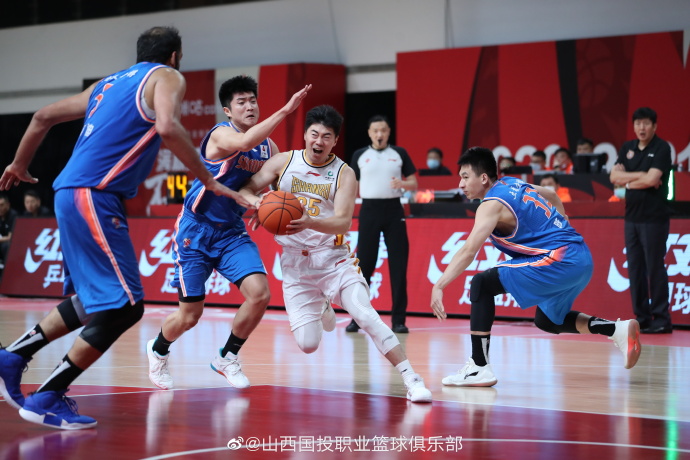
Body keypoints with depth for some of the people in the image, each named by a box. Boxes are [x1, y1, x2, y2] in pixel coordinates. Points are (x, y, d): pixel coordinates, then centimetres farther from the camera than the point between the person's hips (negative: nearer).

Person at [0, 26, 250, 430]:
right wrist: (208, 180, -14)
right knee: (123, 307, -6)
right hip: (95, 198, -9)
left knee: (94, 300, 23)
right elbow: (167, 127, -20)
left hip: (74, 195, 9)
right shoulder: (166, 77, 1)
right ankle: (47, 400, -4)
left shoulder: (109, 84, 24)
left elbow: (44, 116, 27)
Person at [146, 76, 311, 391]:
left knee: (260, 294, -16)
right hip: (196, 231, -6)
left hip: (231, 231, 6)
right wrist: (285, 110, -47)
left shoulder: (268, 146, 3)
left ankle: (227, 358, 7)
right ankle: (158, 350, 33)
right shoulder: (221, 134, -18)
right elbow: (244, 143, -42)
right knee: (190, 315, -2)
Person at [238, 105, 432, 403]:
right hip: (295, 265, 2)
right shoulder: (284, 162, 0)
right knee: (307, 344, -4)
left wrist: (309, 223, -37)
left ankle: (412, 380, -18)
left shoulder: (344, 174, -6)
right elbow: (245, 189, 2)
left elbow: (343, 221, -18)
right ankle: (322, 309, 33)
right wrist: (256, 201, -22)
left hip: (334, 259, -2)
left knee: (366, 316, -22)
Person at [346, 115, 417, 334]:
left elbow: (414, 184, 7)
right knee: (364, 264, 1)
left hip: (394, 210, 0)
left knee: (398, 265, -3)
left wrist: (403, 183, -15)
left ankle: (398, 319, 2)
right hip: (369, 210, 0)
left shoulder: (399, 153, 7)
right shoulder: (359, 155, 7)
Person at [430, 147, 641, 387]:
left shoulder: (492, 205, -10)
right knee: (547, 320, 28)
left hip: (559, 259, -10)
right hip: (581, 259, 10)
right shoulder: (514, 184, 16)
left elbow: (468, 252, -21)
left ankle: (479, 367, -13)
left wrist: (439, 287, -24)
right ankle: (618, 330, 16)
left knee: (481, 284, -11)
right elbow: (553, 196, 33)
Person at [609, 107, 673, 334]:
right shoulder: (627, 148, 13)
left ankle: (661, 318, -1)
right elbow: (614, 177, 3)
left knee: (655, 268, -6)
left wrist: (628, 180, -3)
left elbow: (652, 180, -17)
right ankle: (641, 317, 12)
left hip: (654, 217, -6)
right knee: (635, 269, 6)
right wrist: (640, 175, -9)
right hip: (632, 216, 6)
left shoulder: (661, 148, -6)